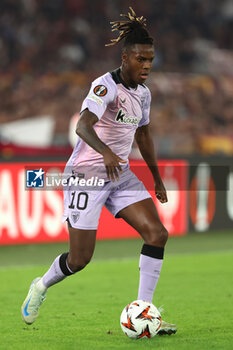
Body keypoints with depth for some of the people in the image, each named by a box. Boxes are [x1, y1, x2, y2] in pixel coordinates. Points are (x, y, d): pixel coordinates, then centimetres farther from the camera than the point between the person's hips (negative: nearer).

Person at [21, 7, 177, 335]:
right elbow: (83, 125, -36)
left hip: (120, 175, 7)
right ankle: (41, 287, 30)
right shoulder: (106, 85, -19)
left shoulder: (143, 92, 6)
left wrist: (157, 178, 25)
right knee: (80, 259, -3)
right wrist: (106, 151, -54)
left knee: (157, 234, -11)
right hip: (87, 175, -7)